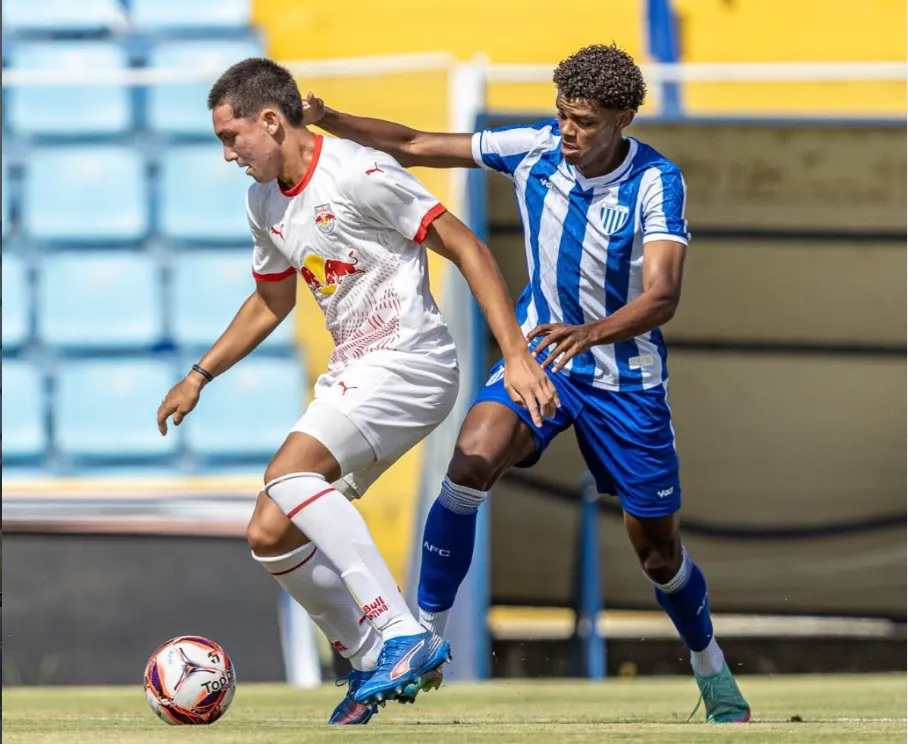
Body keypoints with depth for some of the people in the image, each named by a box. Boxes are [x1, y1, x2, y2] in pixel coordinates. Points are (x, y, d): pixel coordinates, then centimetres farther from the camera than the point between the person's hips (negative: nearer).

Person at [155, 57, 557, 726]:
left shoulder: (358, 174, -15)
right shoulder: (264, 201, 12)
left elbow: (465, 247, -14)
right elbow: (271, 302, 29)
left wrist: (516, 355, -20)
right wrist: (199, 377, 28)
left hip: (409, 362, -9)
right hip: (352, 373, 9)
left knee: (290, 470, -29)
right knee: (270, 535, 3)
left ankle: (401, 633, -33)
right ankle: (374, 668, 17)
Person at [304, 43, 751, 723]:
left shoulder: (656, 182, -19)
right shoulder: (535, 149, -9)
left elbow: (663, 297, -30)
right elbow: (416, 146, -3)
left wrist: (590, 333, -48)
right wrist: (330, 121, -17)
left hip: (627, 376, -2)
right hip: (539, 354, 2)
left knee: (656, 547, 7)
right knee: (472, 460, -27)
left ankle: (711, 669, 35)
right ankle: (425, 638, -20)